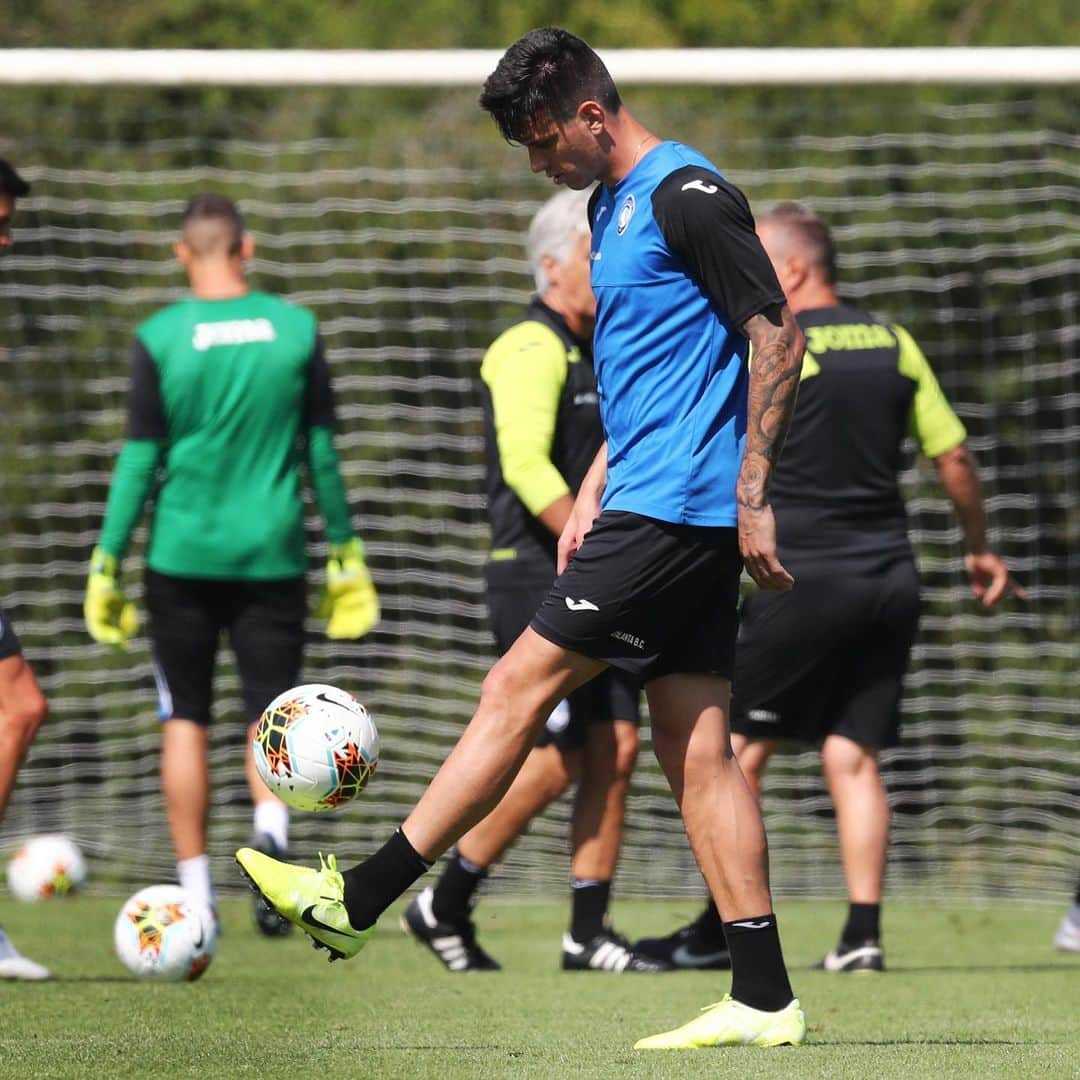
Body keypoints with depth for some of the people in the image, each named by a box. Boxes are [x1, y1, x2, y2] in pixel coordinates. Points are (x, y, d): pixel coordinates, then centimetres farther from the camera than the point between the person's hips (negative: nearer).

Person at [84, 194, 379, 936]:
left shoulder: (160, 339, -4)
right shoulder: (297, 330, 1)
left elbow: (140, 461, -4)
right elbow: (323, 454, 5)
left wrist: (107, 565, 3)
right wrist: (345, 553, 14)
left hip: (183, 558, -1)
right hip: (272, 555, 1)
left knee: (185, 719, 10)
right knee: (271, 711, 7)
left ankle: (195, 889, 8)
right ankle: (271, 823, -24)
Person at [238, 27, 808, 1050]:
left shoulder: (685, 194, -12)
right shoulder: (613, 207, 19)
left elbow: (777, 335, -15)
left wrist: (751, 495, -19)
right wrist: (593, 492, 20)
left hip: (677, 506, -10)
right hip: (652, 504, 10)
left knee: (519, 685, -7)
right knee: (693, 746, 5)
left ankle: (357, 898, -3)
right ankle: (764, 999, 3)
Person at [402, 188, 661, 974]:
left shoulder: (598, 356, 19)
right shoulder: (531, 350, -11)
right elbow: (525, 466, -22)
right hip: (539, 581, -9)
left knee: (616, 749, 1)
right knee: (558, 758, -10)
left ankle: (589, 933, 4)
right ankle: (445, 905, 4)